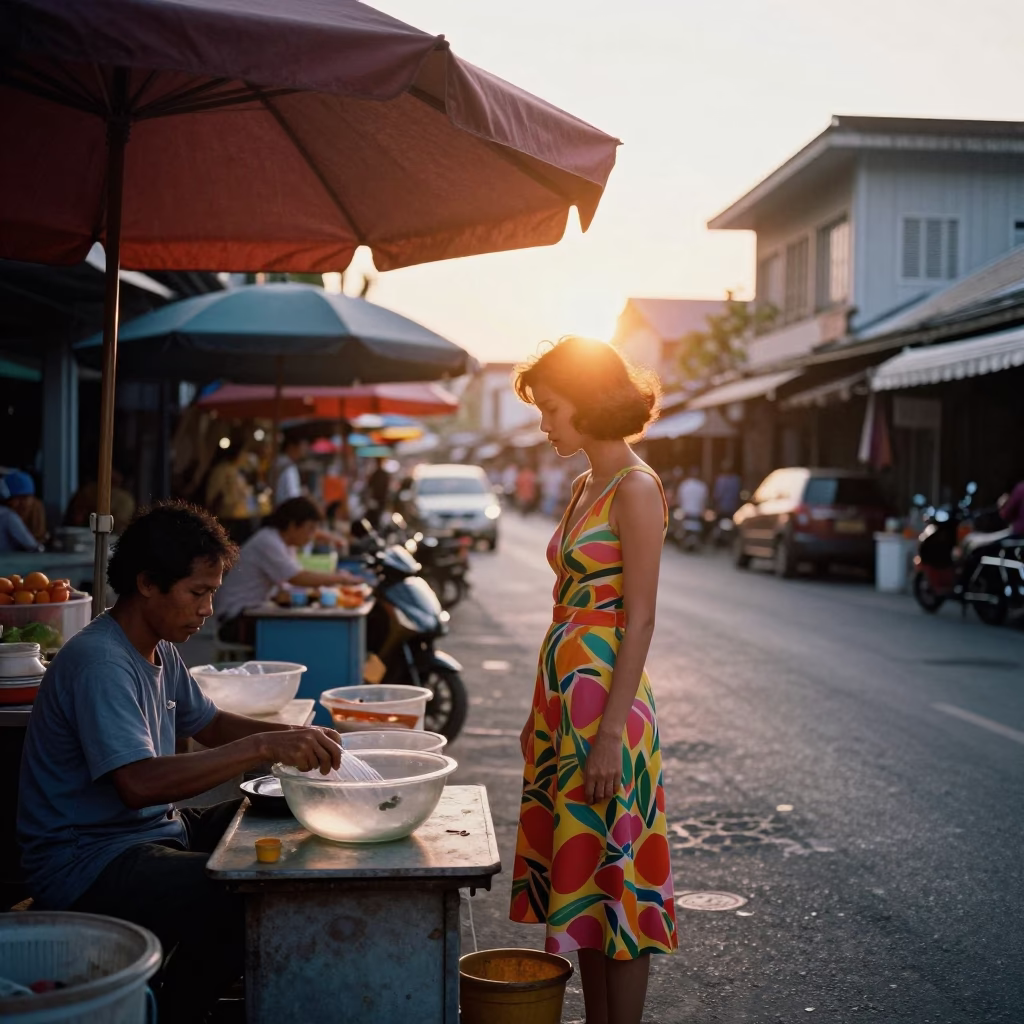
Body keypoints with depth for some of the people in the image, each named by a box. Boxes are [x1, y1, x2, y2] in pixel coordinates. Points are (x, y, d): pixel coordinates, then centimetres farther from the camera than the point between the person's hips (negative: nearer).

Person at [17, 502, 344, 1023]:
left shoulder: (159, 649, 9)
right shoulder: (98, 662, -22)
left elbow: (210, 724, 22)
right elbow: (139, 782, -34)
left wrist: (297, 737, 4)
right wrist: (263, 747, -36)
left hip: (154, 832, 10)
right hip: (86, 863, -10)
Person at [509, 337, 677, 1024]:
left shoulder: (635, 489, -13)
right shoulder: (588, 487, 14)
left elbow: (640, 619, -17)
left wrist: (611, 730, -19)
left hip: (604, 696, -9)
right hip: (565, 695, 9)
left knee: (614, 875, -1)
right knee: (576, 872, 14)